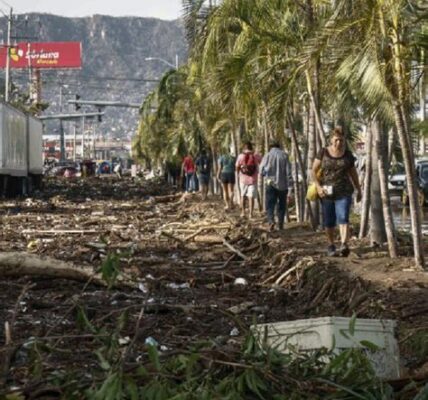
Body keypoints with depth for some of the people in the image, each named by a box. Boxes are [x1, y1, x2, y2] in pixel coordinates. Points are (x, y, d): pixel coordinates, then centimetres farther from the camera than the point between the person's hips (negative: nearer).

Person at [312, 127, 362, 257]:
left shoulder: (348, 155, 5)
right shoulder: (323, 152, 0)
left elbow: (353, 173, 16)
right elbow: (314, 170, 0)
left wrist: (359, 190, 20)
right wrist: (318, 186, -12)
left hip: (344, 192, 0)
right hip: (327, 192, 1)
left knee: (343, 218, -17)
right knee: (328, 222, 8)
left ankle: (344, 245, -30)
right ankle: (331, 245, 27)